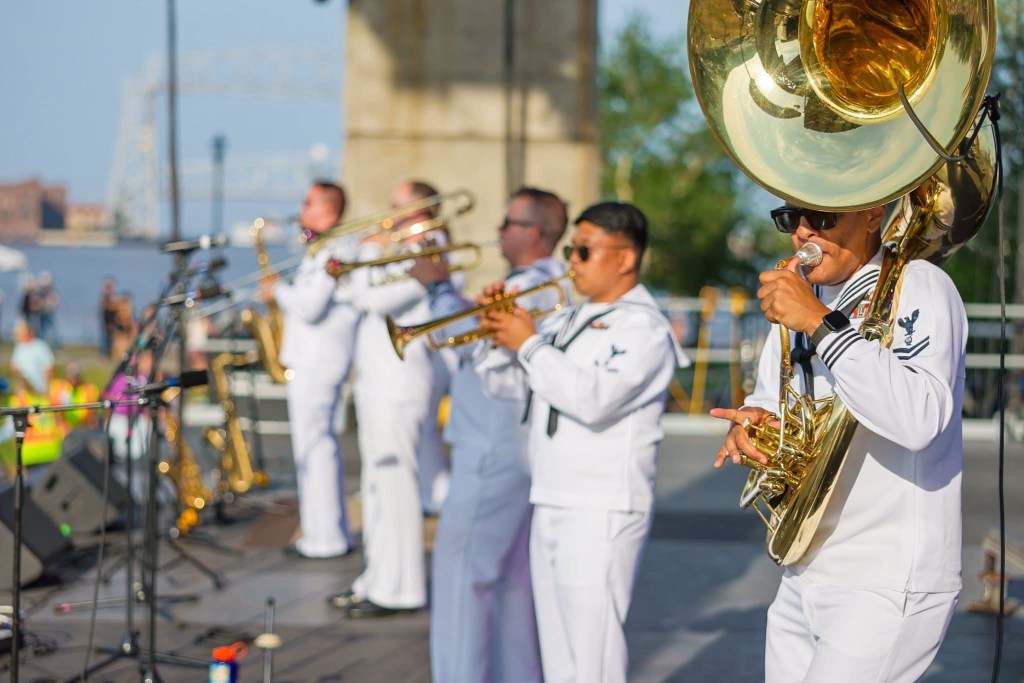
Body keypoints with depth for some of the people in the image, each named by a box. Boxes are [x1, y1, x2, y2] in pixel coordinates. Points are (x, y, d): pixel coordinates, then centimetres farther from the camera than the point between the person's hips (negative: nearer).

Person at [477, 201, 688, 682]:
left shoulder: (643, 328, -8)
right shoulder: (565, 320, 17)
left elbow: (594, 399, -23)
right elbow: (505, 384, 18)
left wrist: (529, 344, -15)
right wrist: (499, 334, 0)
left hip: (601, 514, -8)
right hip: (549, 506, 8)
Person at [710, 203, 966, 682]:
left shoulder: (919, 289, -13)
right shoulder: (797, 296, 10)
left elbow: (919, 420, -29)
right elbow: (768, 401, 21)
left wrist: (821, 323, -27)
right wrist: (752, 424, -3)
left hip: (888, 586, -8)